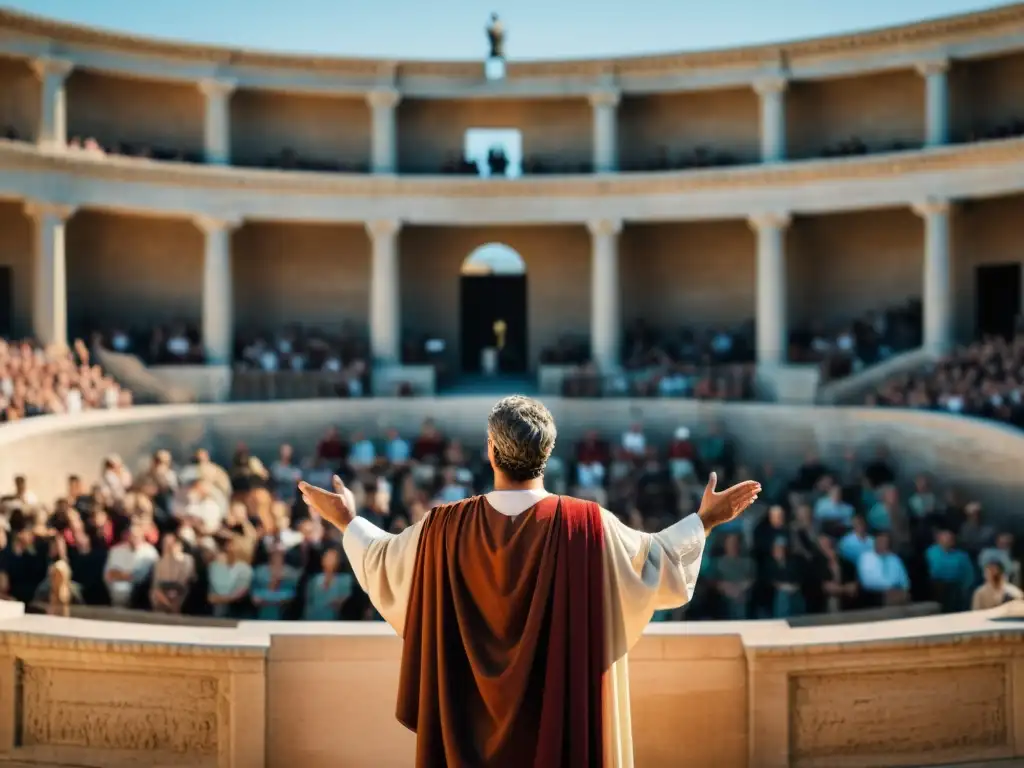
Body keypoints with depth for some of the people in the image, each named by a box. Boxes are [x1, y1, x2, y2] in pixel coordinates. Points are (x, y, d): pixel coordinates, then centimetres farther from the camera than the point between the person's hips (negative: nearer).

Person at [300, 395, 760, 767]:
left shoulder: (446, 527, -8)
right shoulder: (587, 525, -14)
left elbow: (383, 562, 9)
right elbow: (658, 563, -2)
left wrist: (346, 521, 27)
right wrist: (704, 521, 13)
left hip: (472, 727, 2)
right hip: (561, 724, -2)